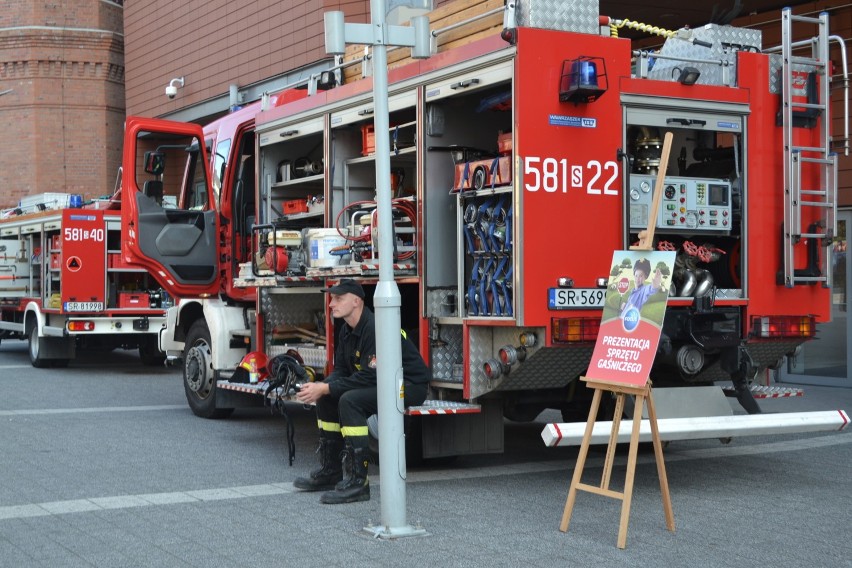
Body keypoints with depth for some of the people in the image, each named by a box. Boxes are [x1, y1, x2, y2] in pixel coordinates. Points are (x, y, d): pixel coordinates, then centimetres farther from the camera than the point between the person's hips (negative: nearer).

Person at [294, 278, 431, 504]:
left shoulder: (376, 328, -24)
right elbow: (341, 370, 8)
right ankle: (331, 472, 12)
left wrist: (325, 388, -26)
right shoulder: (347, 330, 6)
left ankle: (357, 481, -27)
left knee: (350, 400, -29)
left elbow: (370, 377, -28)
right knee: (326, 398, 6)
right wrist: (319, 387, -14)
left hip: (410, 386, -10)